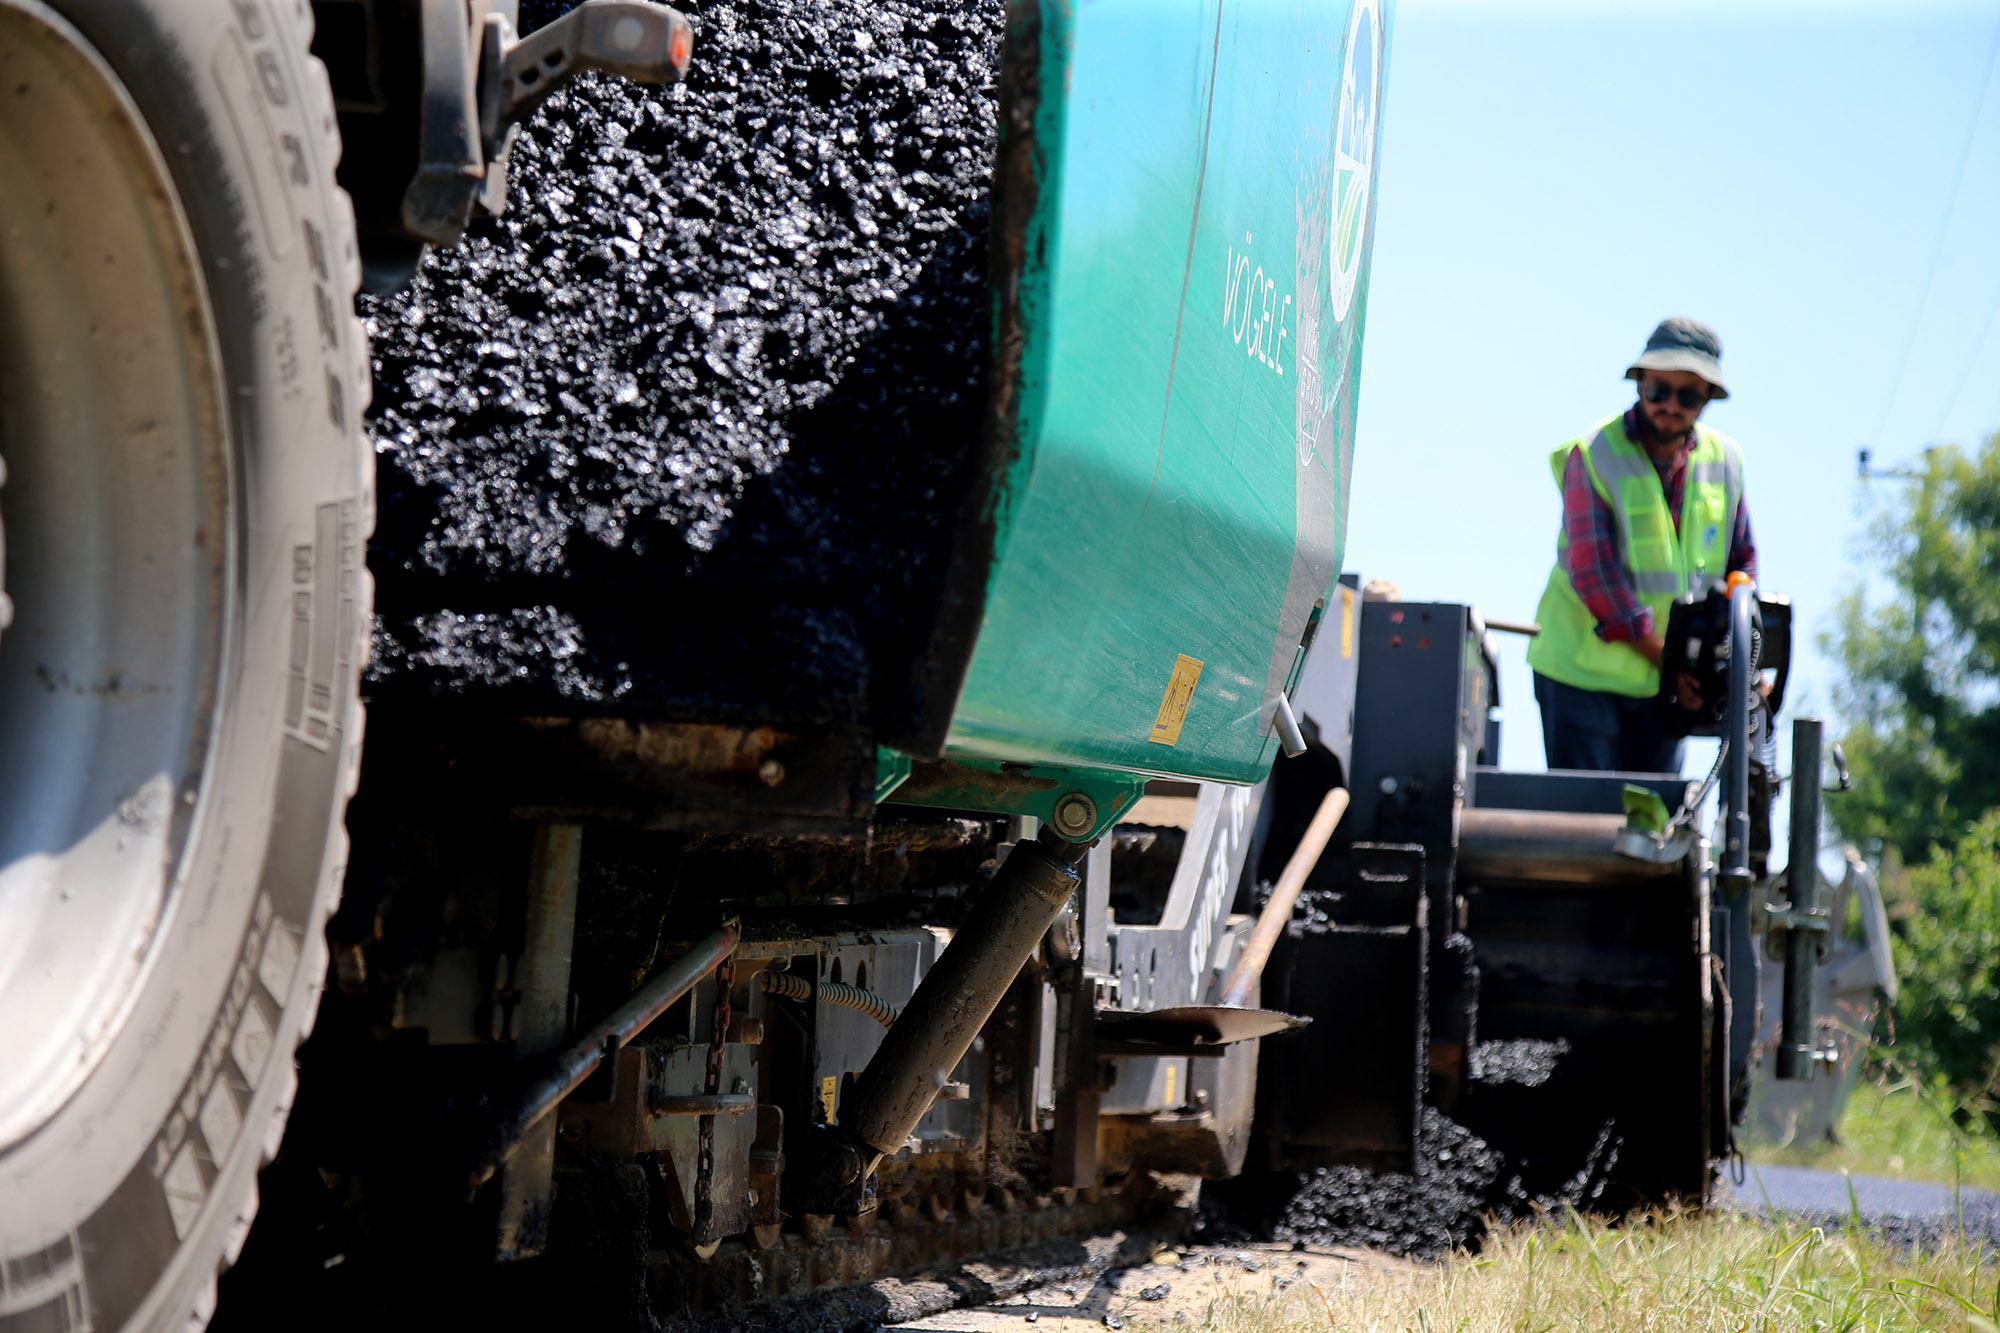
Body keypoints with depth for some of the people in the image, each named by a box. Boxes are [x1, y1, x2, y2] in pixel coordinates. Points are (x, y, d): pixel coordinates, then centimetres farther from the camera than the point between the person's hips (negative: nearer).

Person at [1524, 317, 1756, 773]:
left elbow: (1742, 557, 15)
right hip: (1584, 673, -5)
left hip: (1665, 684, 5)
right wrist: (1665, 658, -19)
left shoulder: (1725, 459, 5)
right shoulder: (1592, 455, -12)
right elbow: (1593, 572, -18)